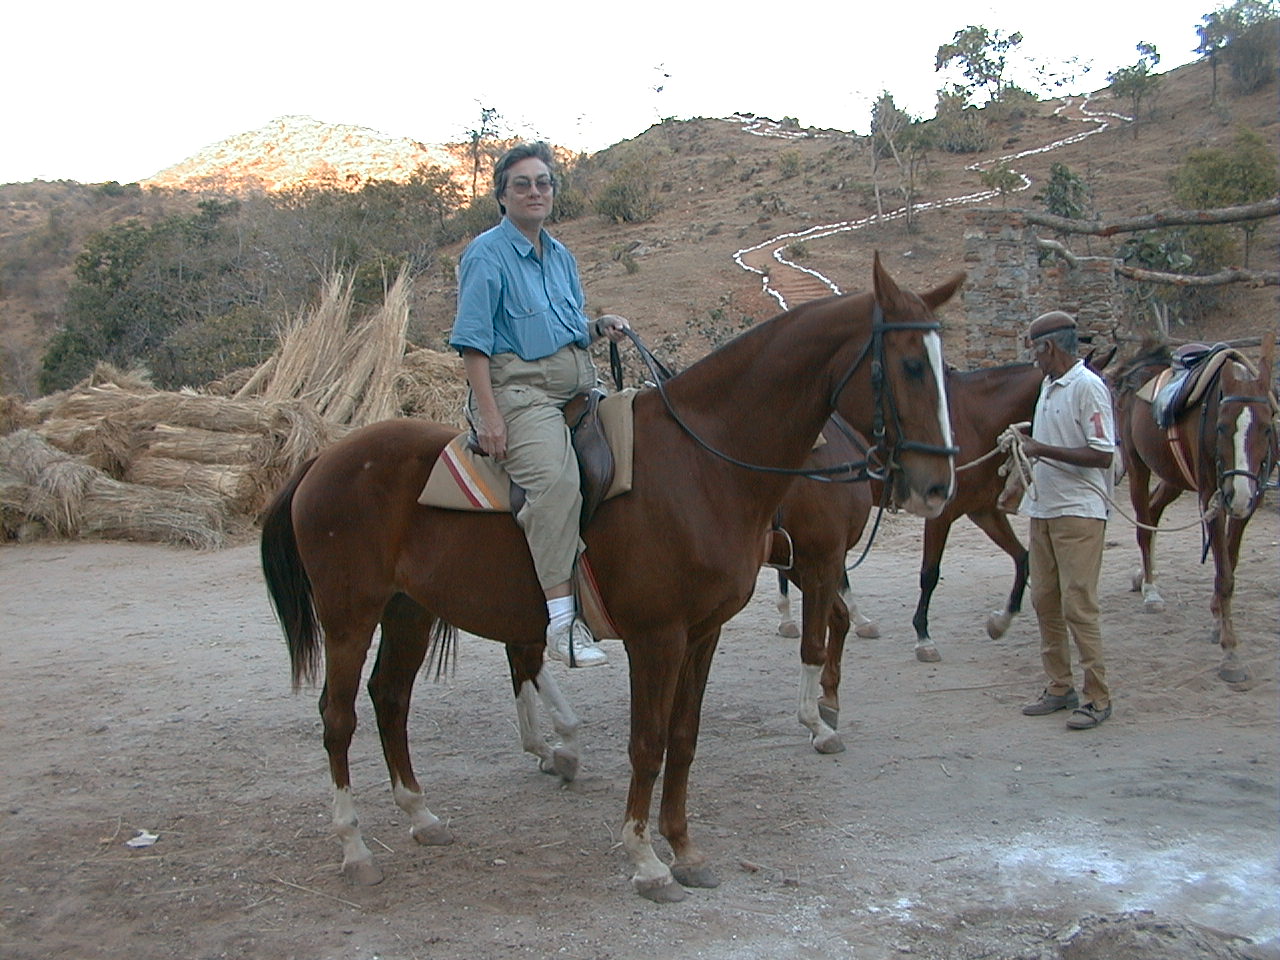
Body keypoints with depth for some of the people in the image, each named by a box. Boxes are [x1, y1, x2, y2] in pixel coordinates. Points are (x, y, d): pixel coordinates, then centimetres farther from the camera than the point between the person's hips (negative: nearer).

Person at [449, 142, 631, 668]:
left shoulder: (561, 256, 20)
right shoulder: (486, 254, -2)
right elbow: (473, 341, -8)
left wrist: (602, 326, 6)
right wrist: (488, 414, -18)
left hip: (578, 388, 8)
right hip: (518, 388, -8)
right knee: (557, 479, -31)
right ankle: (560, 618, -31)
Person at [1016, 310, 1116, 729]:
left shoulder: (1087, 387, -14)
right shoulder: (1049, 386, 12)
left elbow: (1102, 456, -20)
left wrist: (1044, 450, -19)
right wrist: (1027, 442, 8)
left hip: (1078, 512, -9)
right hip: (1043, 509, 9)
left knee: (1078, 605, -6)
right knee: (1045, 601, 11)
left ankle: (1097, 697, 4)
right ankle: (1060, 687, 22)